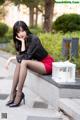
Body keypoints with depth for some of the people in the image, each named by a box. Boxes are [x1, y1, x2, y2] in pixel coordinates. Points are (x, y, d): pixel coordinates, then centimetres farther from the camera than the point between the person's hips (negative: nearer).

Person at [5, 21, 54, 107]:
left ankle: (19, 94, -21)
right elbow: (21, 56, -2)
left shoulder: (34, 39, -20)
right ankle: (13, 92, -13)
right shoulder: (22, 40, 3)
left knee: (24, 62, -27)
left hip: (47, 64, -7)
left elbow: (26, 57, -23)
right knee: (19, 63, -14)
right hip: (39, 63, 7)